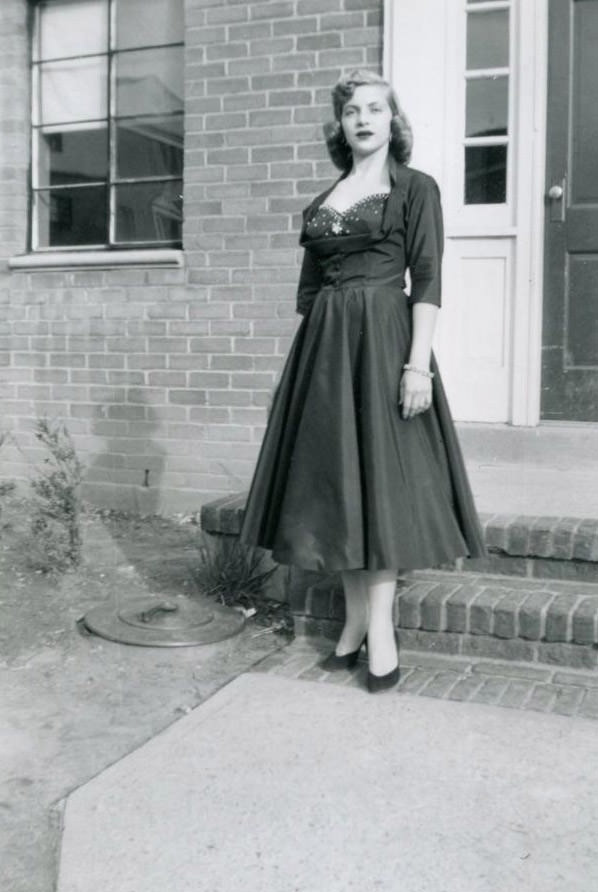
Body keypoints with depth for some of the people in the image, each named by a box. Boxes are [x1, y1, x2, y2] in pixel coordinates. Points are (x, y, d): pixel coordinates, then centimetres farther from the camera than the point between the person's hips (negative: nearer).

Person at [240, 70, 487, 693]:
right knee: (334, 479, 5)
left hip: (383, 338, -5)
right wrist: (307, 356, 9)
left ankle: (380, 624, 3)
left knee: (380, 475, -4)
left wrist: (418, 363, -16)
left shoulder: (415, 188, 2)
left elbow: (427, 282, -7)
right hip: (324, 345, 5)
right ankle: (357, 617, 15)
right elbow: (308, 288, 15)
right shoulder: (321, 202, 16)